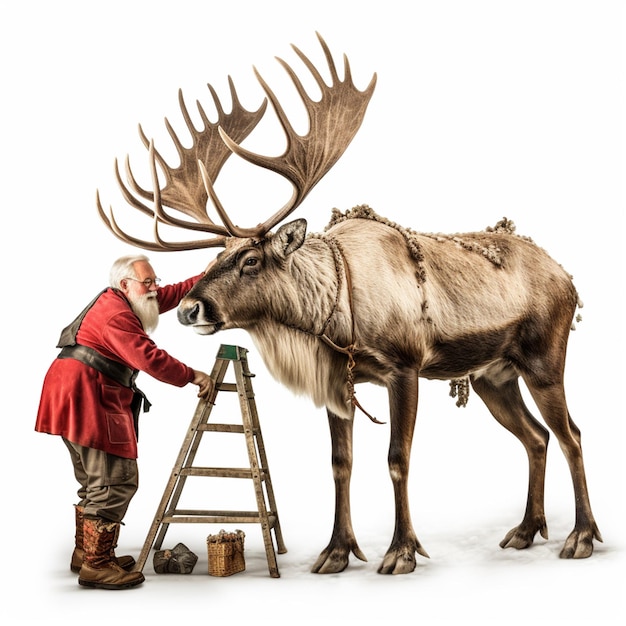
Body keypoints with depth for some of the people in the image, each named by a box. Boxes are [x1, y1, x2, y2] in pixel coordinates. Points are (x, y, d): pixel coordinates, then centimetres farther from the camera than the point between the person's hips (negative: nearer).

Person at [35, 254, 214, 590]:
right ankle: (96, 565, -4)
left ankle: (86, 552, 28)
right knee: (115, 481, -10)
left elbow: (173, 294, 20)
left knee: (94, 481, 19)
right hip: (87, 397, -11)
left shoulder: (117, 302, 17)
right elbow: (150, 358, -21)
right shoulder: (117, 313, -15)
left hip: (79, 398, 11)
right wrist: (193, 376, -12)